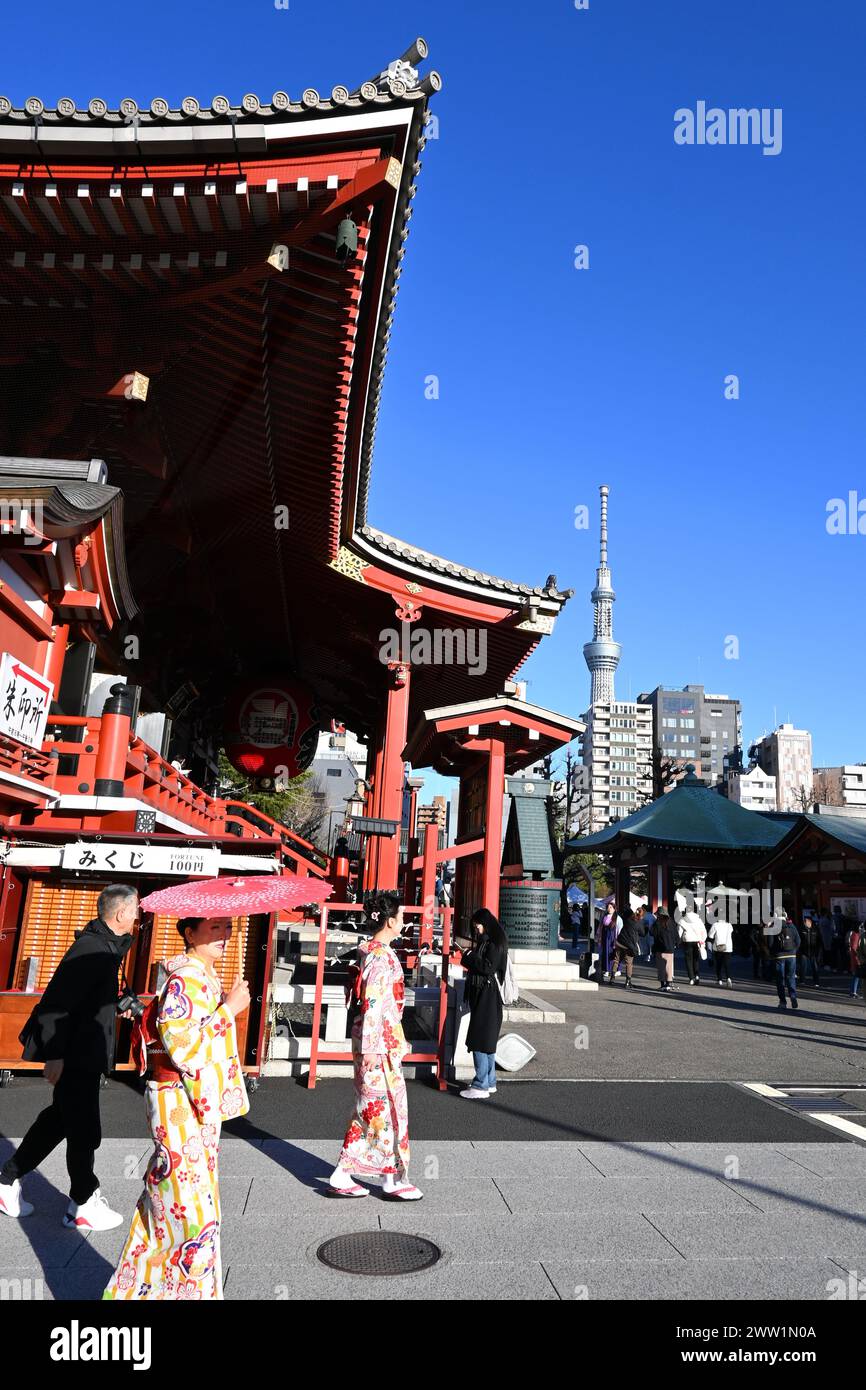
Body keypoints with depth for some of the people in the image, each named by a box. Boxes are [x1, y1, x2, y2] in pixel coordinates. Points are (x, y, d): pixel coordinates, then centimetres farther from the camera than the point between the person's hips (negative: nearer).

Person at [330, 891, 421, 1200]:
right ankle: (393, 1180, 13)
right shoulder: (382, 955, -17)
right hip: (379, 1042, -10)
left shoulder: (372, 951, 12)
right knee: (388, 1106, 1)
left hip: (375, 1042, 10)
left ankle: (342, 1177, 19)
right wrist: (371, 1047, -22)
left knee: (369, 1108, 14)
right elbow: (372, 1003, -22)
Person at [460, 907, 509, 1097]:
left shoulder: (495, 943, -14)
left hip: (488, 997, -9)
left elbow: (489, 967, -20)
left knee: (480, 1041, -7)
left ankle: (481, 1086, -2)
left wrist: (471, 957, -11)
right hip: (480, 994, 9)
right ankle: (489, 1082, 22)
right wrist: (470, 958, 2)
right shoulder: (483, 941, 13)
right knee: (487, 1041, 14)